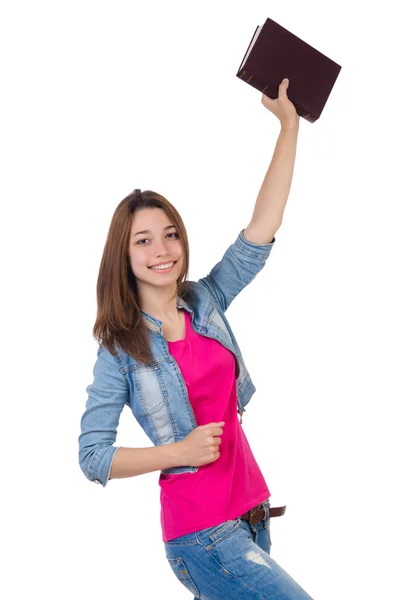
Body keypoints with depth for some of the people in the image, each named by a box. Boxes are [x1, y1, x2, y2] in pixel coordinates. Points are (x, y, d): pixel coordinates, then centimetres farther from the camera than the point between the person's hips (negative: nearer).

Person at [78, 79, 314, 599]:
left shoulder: (206, 301, 5)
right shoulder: (120, 349, -7)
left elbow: (260, 231, -2)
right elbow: (92, 457, -8)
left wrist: (289, 123, -3)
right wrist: (181, 451, -18)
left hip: (251, 513, 6)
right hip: (203, 535, -5)